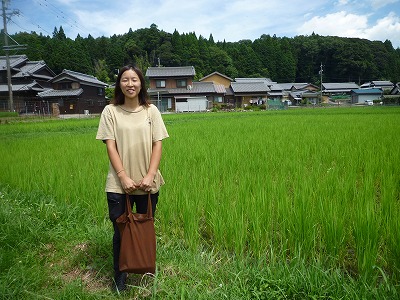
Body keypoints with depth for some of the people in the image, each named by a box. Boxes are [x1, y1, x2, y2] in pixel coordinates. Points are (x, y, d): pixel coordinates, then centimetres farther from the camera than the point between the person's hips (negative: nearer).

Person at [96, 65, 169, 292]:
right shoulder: (111, 111, 0)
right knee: (121, 231, 8)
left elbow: (158, 145, -1)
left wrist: (150, 175, -11)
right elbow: (110, 146, -4)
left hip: (148, 184, 1)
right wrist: (123, 177, -13)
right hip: (119, 184, -1)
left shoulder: (151, 110, 2)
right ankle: (120, 277, 29)